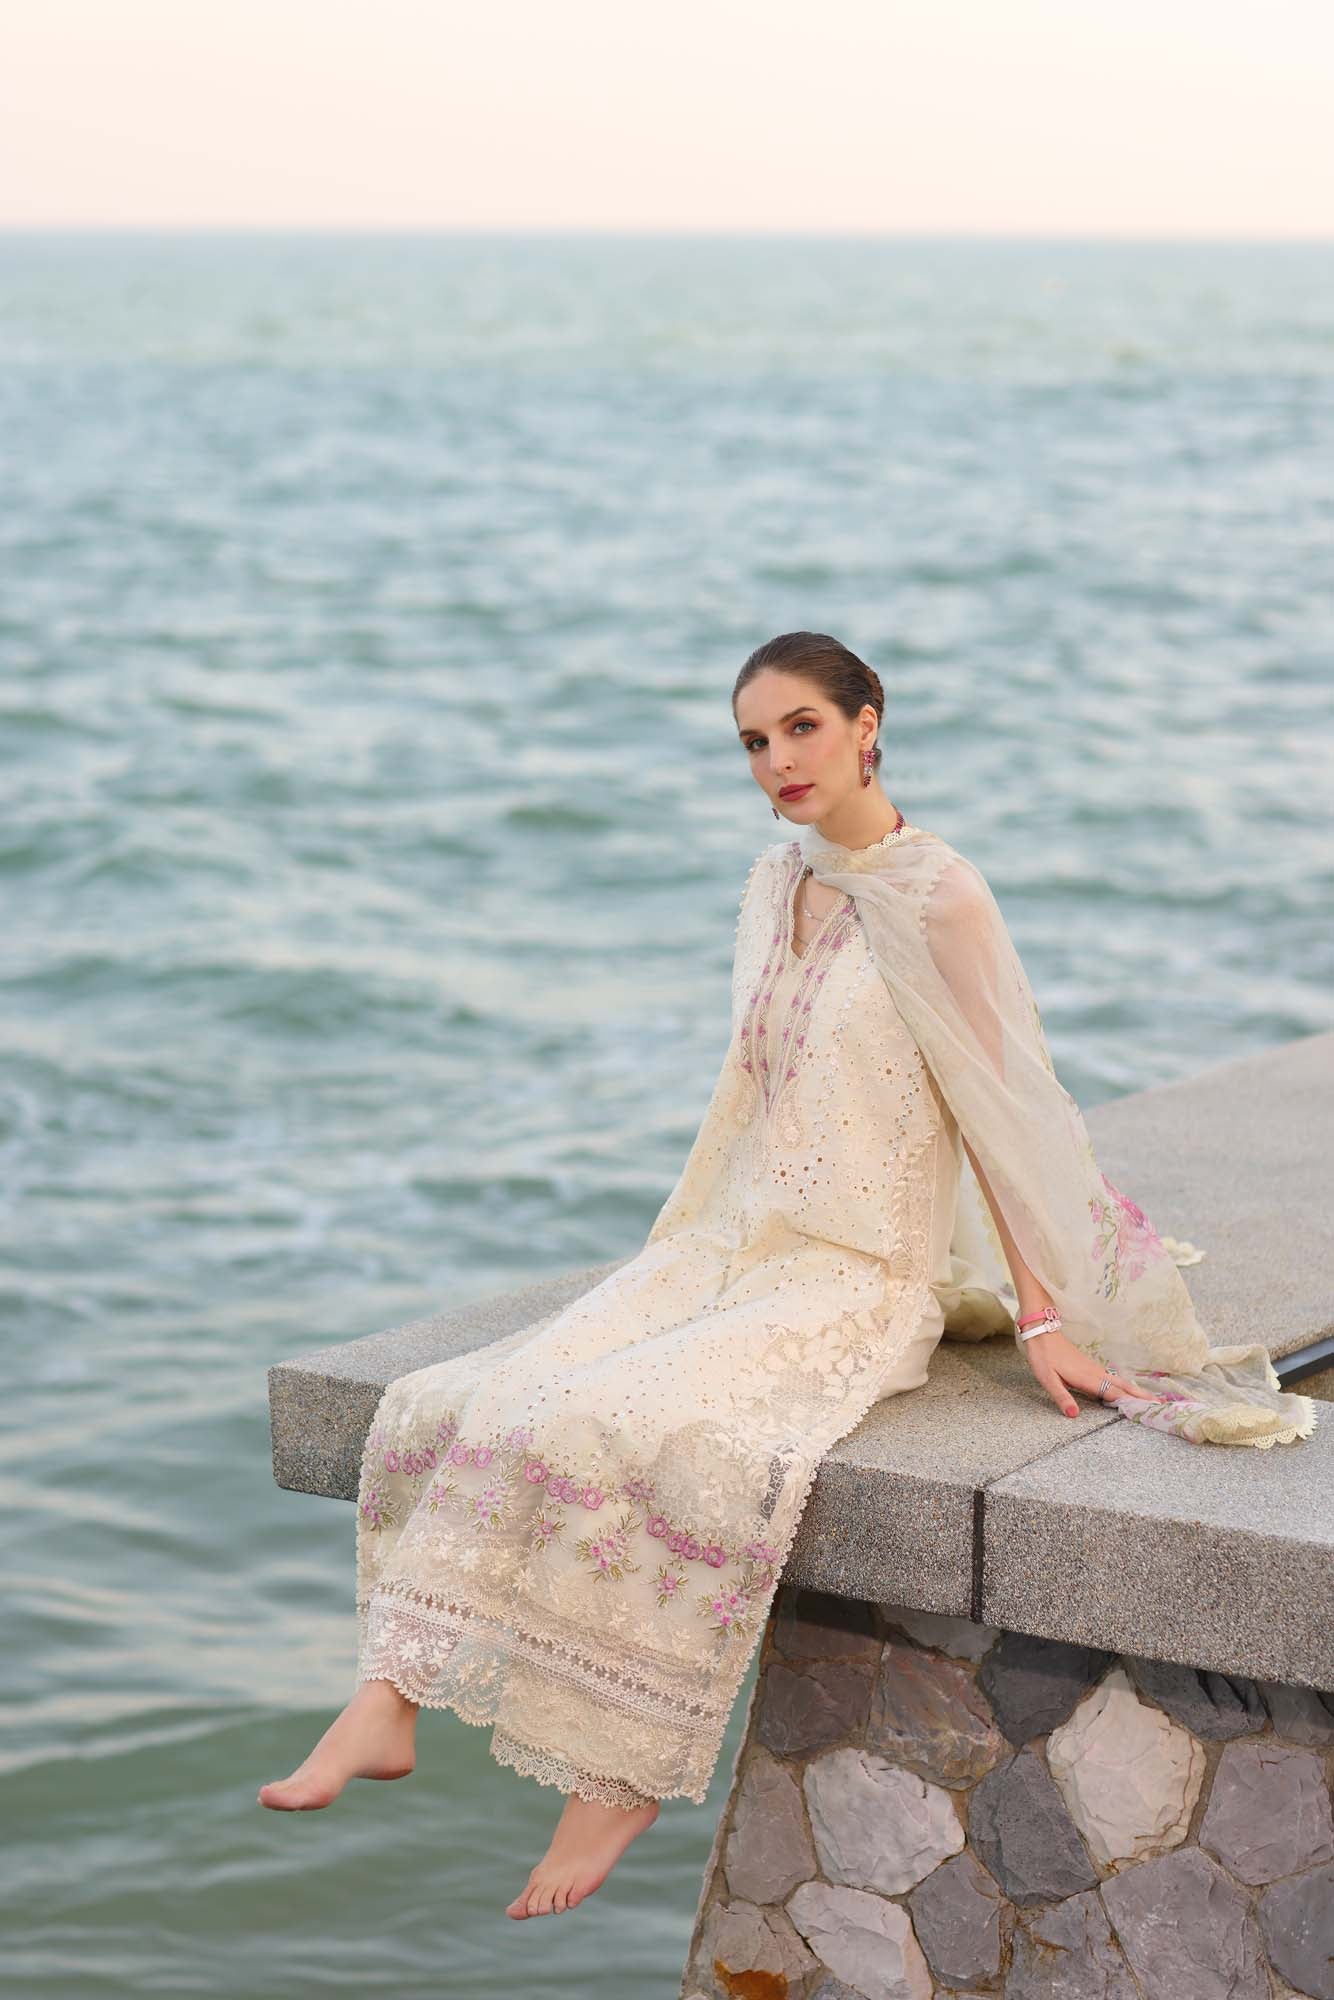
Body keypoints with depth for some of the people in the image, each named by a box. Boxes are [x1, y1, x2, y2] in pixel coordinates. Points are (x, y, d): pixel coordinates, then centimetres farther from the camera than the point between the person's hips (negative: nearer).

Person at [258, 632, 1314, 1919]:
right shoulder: (775, 884, 12)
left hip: (861, 1285, -7)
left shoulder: (938, 898, -10)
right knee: (463, 1404, -14)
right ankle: (390, 1697, -18)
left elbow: (1006, 1115, -8)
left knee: (631, 1429, -31)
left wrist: (1043, 1323, -8)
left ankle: (623, 1769, -17)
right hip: (730, 1252, 7)